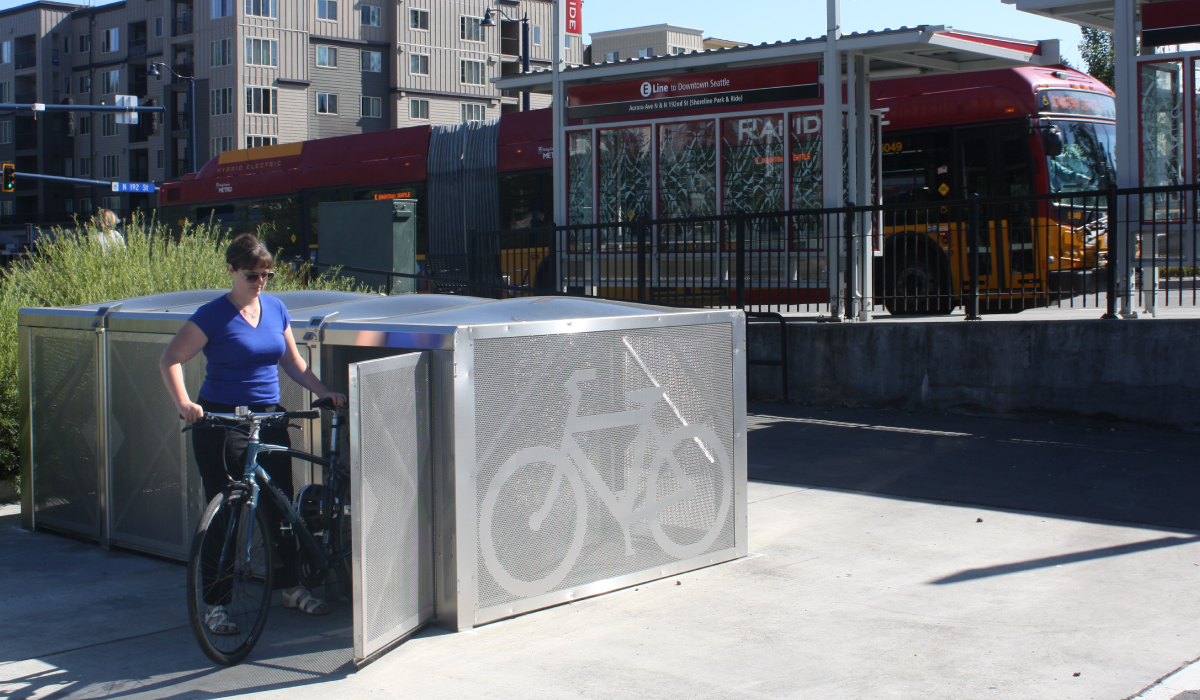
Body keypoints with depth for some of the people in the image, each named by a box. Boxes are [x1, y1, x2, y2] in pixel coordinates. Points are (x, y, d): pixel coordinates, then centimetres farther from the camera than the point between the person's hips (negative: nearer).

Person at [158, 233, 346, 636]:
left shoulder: (276, 309, 8)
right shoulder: (213, 315, -9)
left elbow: (292, 362, 16)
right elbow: (171, 360, -12)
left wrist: (324, 392, 3)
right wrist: (182, 402, -27)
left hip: (269, 418, 5)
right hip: (220, 420, -5)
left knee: (280, 504, 10)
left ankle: (290, 587, 26)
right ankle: (215, 605, 7)